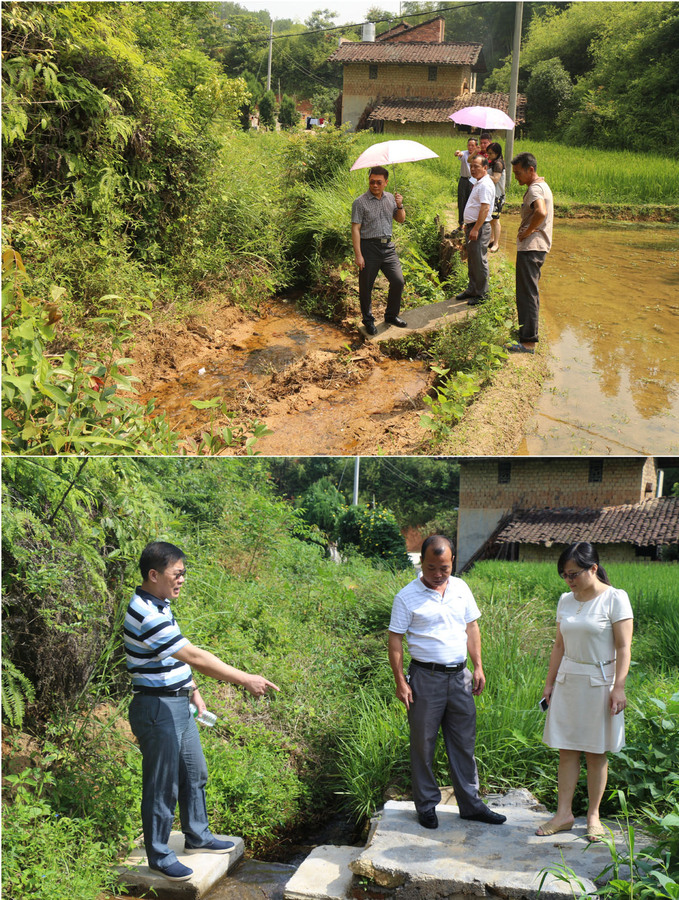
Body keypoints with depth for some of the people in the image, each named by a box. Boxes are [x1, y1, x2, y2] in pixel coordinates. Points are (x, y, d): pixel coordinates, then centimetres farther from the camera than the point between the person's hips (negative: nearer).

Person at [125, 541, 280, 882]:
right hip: (156, 709, -10)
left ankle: (197, 837, 36)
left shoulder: (159, 607, 7)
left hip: (178, 704, 10)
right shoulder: (146, 616, -26)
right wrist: (246, 680, -27)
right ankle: (159, 856, 17)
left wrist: (194, 692, 16)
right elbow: (196, 657, -29)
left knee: (194, 773, 20)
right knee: (162, 784, 2)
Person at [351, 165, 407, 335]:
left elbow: (401, 220, 20)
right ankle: (368, 320, 19)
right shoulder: (360, 202, -6)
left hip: (388, 246, 5)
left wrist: (400, 206, -2)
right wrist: (358, 255, -15)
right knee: (366, 286, 3)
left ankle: (391, 315, 23)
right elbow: (355, 229, -9)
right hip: (369, 247, -5)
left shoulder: (390, 198, 10)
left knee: (398, 281, 3)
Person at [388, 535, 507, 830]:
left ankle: (470, 803, 20)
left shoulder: (460, 588, 7)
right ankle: (426, 806, 17)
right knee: (423, 744, 4)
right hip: (426, 676, -4)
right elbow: (395, 640, -5)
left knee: (464, 741, 10)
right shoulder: (407, 597, -7)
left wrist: (478, 667, 8)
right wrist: (400, 682, -10)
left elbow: (471, 628, 15)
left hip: (459, 676, 4)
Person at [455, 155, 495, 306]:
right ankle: (472, 290, 27)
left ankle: (482, 294, 2)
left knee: (479, 262, -5)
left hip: (480, 227, -10)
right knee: (472, 261, 17)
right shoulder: (478, 184, 16)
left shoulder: (485, 185, -16)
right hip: (472, 226, 10)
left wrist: (475, 229, -26)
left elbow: (485, 208, -24)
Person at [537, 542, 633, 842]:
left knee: (596, 753, 3)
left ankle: (593, 816, 14)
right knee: (567, 750, 5)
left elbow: (623, 647, -10)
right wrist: (549, 683, 11)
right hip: (568, 681, 5)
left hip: (599, 682, -5)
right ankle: (564, 813, 11)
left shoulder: (614, 599, -8)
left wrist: (618, 687, -16)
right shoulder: (566, 601, 8)